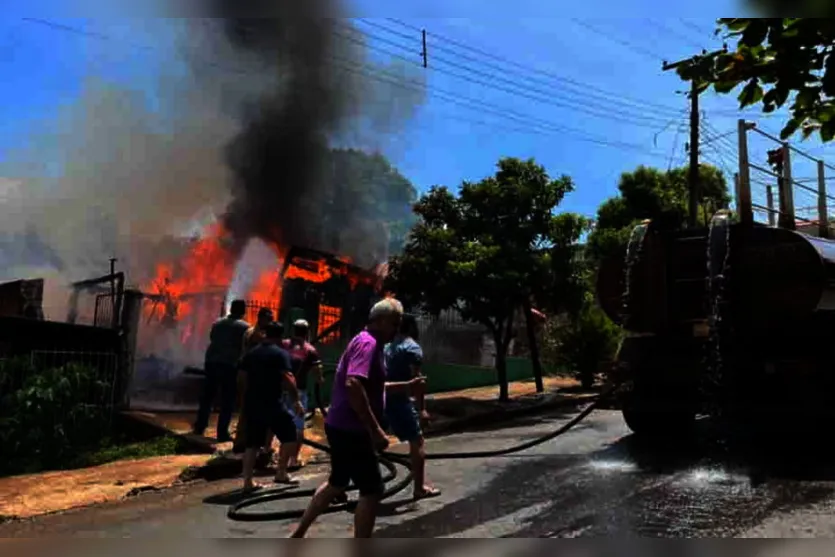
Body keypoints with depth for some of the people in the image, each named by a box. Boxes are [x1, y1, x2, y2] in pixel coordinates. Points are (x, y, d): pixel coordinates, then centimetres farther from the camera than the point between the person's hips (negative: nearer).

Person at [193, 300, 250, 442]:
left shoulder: (217, 322, 12)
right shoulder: (244, 327, -3)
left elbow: (212, 339, 18)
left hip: (212, 362, 5)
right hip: (230, 365, -5)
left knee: (207, 396, 15)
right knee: (227, 401, 1)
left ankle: (200, 426, 21)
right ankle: (222, 433, 0)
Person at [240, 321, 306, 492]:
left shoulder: (251, 353, 13)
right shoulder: (280, 353, -8)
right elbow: (288, 379, -18)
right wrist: (296, 401, -12)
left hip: (251, 403, 7)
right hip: (271, 403, -7)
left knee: (252, 443, 10)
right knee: (290, 435, 9)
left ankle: (248, 482, 8)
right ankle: (281, 473, 10)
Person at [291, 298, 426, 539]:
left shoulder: (367, 342, 15)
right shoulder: (368, 343, -18)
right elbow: (353, 385, -32)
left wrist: (407, 386, 19)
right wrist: (376, 430, -30)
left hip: (342, 427, 11)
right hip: (351, 430, -11)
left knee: (337, 483, 24)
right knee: (372, 491, -2)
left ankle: (299, 533, 34)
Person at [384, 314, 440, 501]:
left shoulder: (388, 347, 19)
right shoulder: (412, 347, -6)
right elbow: (416, 379, -14)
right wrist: (422, 408, -14)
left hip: (382, 398, 8)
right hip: (399, 399, -8)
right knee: (417, 441, 3)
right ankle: (420, 487, 6)